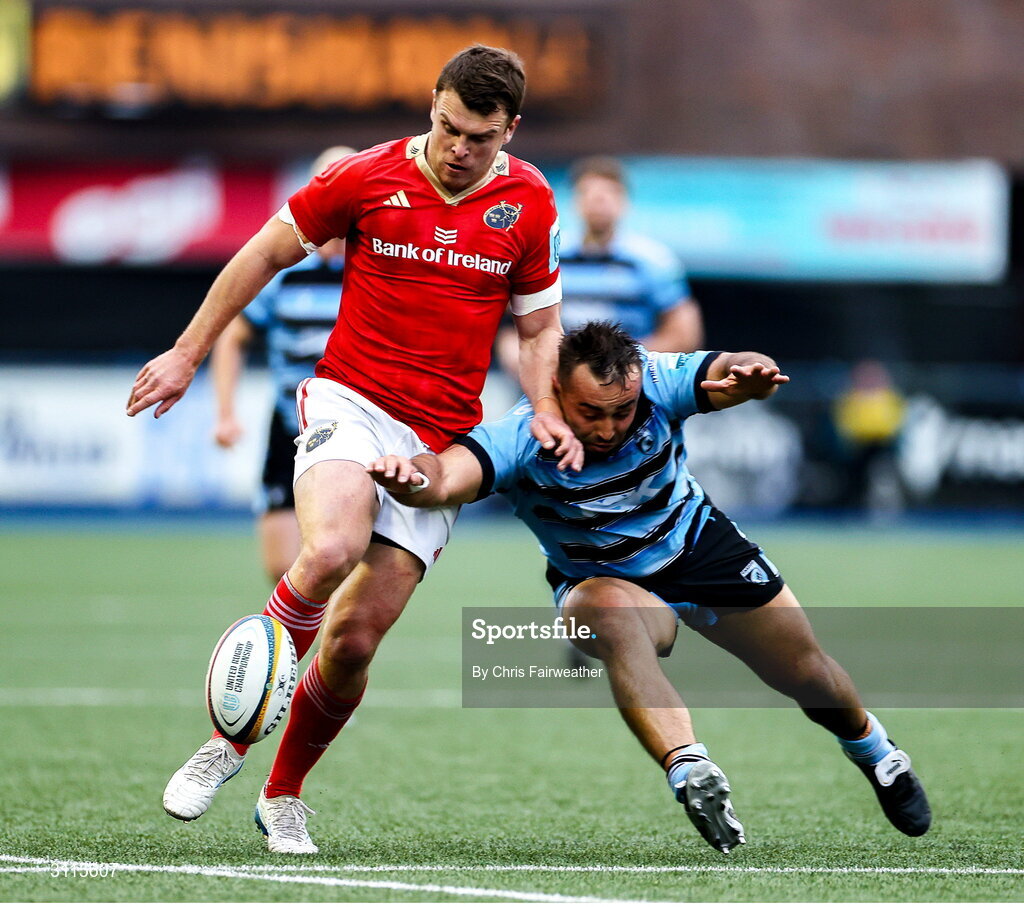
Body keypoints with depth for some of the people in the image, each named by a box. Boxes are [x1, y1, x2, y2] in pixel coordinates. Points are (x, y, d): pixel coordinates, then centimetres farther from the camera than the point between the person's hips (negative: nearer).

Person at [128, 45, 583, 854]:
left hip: (440, 442, 2)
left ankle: (284, 796, 20)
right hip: (350, 404, -2)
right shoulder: (368, 178, -4)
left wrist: (546, 414, -2)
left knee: (354, 638, -4)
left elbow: (538, 323, 16)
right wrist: (188, 354, 10)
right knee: (332, 550, -34)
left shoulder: (528, 202, 3)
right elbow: (268, 251, 9)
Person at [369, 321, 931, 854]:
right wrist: (411, 476, -74)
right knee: (611, 613, -39)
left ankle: (872, 749, 42)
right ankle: (687, 768, -50)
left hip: (698, 544, 3)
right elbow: (446, 477, -50)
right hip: (601, 580, -2)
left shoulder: (656, 385, -27)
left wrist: (751, 373, -66)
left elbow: (725, 373, -42)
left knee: (809, 676, 8)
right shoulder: (520, 439, -33)